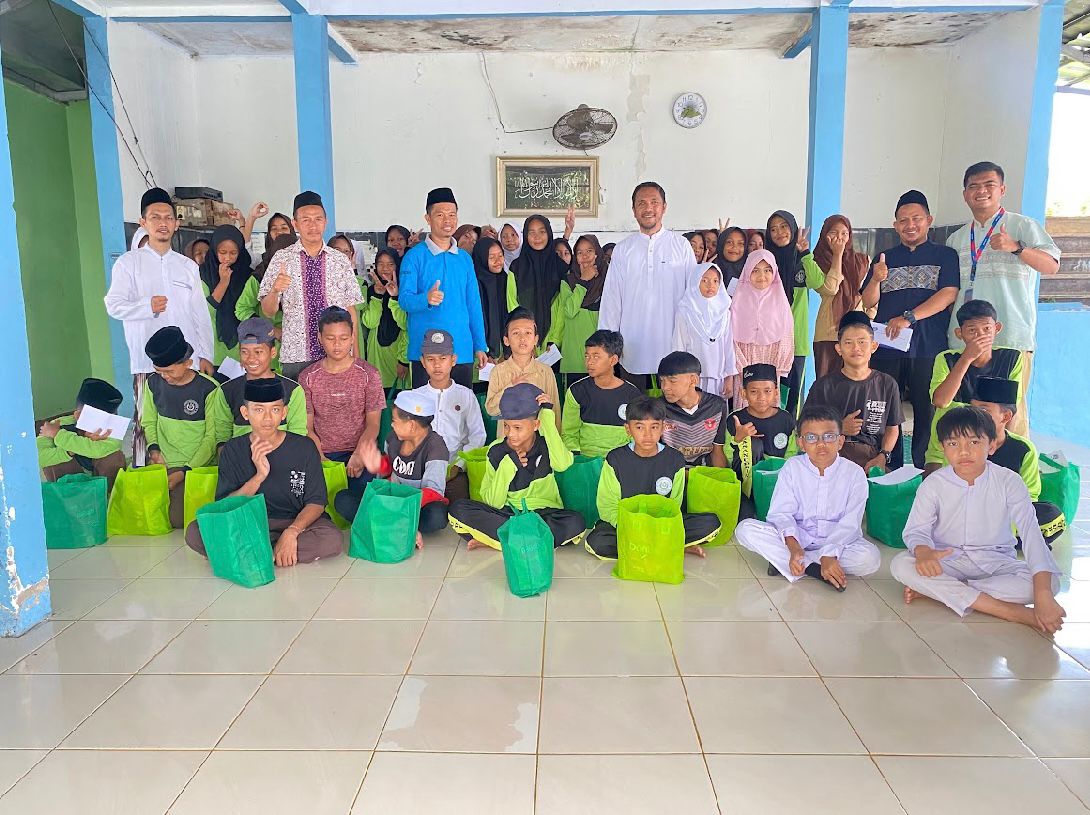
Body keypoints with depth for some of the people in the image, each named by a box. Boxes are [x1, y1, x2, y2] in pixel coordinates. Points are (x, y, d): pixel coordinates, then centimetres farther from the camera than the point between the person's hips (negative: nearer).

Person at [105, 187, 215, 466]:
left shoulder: (188, 265, 15)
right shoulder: (129, 262, 7)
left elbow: (201, 314, 14)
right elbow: (114, 305, -1)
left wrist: (206, 356, 7)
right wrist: (147, 305, -20)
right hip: (148, 360, -2)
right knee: (146, 424, -5)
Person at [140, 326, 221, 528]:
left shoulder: (208, 389, -11)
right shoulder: (153, 383, 5)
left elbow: (212, 437, -8)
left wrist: (183, 472, -13)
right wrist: (154, 449, 0)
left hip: (195, 466, -5)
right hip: (161, 464, 5)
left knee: (178, 520, -17)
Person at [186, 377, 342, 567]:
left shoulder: (304, 447, -5)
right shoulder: (233, 450, -1)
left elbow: (316, 502, -6)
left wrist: (291, 532, -24)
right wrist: (259, 476, -22)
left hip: (297, 522, -1)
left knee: (333, 540, -32)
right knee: (195, 533, -24)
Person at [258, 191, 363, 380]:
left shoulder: (341, 261, 6)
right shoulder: (281, 259, 2)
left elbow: (350, 311, 6)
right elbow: (268, 312, 0)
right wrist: (275, 290, -21)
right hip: (295, 357, -1)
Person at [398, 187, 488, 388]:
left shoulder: (465, 259, 12)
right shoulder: (414, 256, -1)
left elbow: (474, 305, 13)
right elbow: (404, 300, -8)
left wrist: (480, 347, 7)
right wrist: (426, 299, -30)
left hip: (462, 351, 4)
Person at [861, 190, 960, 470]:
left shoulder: (945, 256, 9)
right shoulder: (885, 258, 17)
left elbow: (948, 294, -6)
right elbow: (868, 302, 11)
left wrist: (909, 317, -16)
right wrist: (876, 279, -10)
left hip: (929, 348, -2)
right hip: (886, 348, 2)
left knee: (927, 412, -2)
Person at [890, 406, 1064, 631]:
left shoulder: (1008, 482, -10)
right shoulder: (933, 485, -8)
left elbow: (1030, 532, -18)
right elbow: (916, 530, -10)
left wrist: (1043, 595, -30)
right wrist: (923, 552, -38)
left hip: (995, 562, 0)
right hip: (948, 560, 0)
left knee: (1050, 582, -27)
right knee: (900, 565, -30)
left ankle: (934, 590, -26)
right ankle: (1011, 612, -29)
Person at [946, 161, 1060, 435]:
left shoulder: (1022, 226, 6)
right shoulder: (956, 238, 19)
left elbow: (1051, 266, -7)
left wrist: (1015, 247, -24)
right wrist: (952, 327, 9)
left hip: (1011, 336, -4)